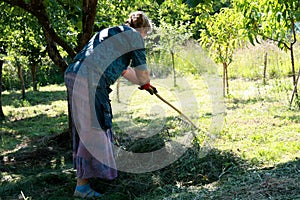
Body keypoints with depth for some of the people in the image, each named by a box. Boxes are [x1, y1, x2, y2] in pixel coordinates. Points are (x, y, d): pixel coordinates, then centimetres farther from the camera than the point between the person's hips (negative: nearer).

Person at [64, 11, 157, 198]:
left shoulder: (111, 33, 31)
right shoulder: (134, 36, 4)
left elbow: (124, 69, 42)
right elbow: (142, 74, 3)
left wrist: (145, 84, 52)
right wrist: (145, 83, 27)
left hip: (74, 75, 9)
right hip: (90, 81, -9)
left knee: (85, 127, 21)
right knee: (93, 129, -5)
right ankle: (82, 185, -3)